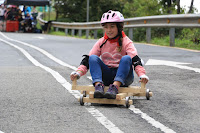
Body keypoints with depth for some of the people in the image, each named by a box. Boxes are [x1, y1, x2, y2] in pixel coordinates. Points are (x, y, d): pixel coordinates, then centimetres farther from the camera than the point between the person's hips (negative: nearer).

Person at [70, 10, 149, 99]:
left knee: (126, 58, -30)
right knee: (93, 58, -18)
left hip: (123, 76, -3)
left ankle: (115, 87, -45)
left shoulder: (126, 42, -3)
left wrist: (142, 75, -36)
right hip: (106, 77, 3)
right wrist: (78, 73, -17)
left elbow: (135, 59, -18)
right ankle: (98, 85, -39)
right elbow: (87, 59, 1)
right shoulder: (101, 42, 7)